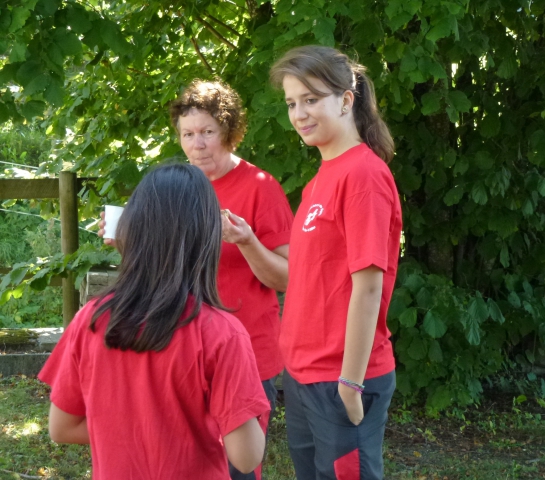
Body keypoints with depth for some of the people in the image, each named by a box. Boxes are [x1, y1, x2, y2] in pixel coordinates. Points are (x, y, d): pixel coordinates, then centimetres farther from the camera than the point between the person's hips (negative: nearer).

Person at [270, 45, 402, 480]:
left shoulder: (363, 173, -16)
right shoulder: (323, 177, 10)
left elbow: (368, 285, -19)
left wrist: (350, 383, -19)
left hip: (340, 380, -8)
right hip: (304, 374, 8)